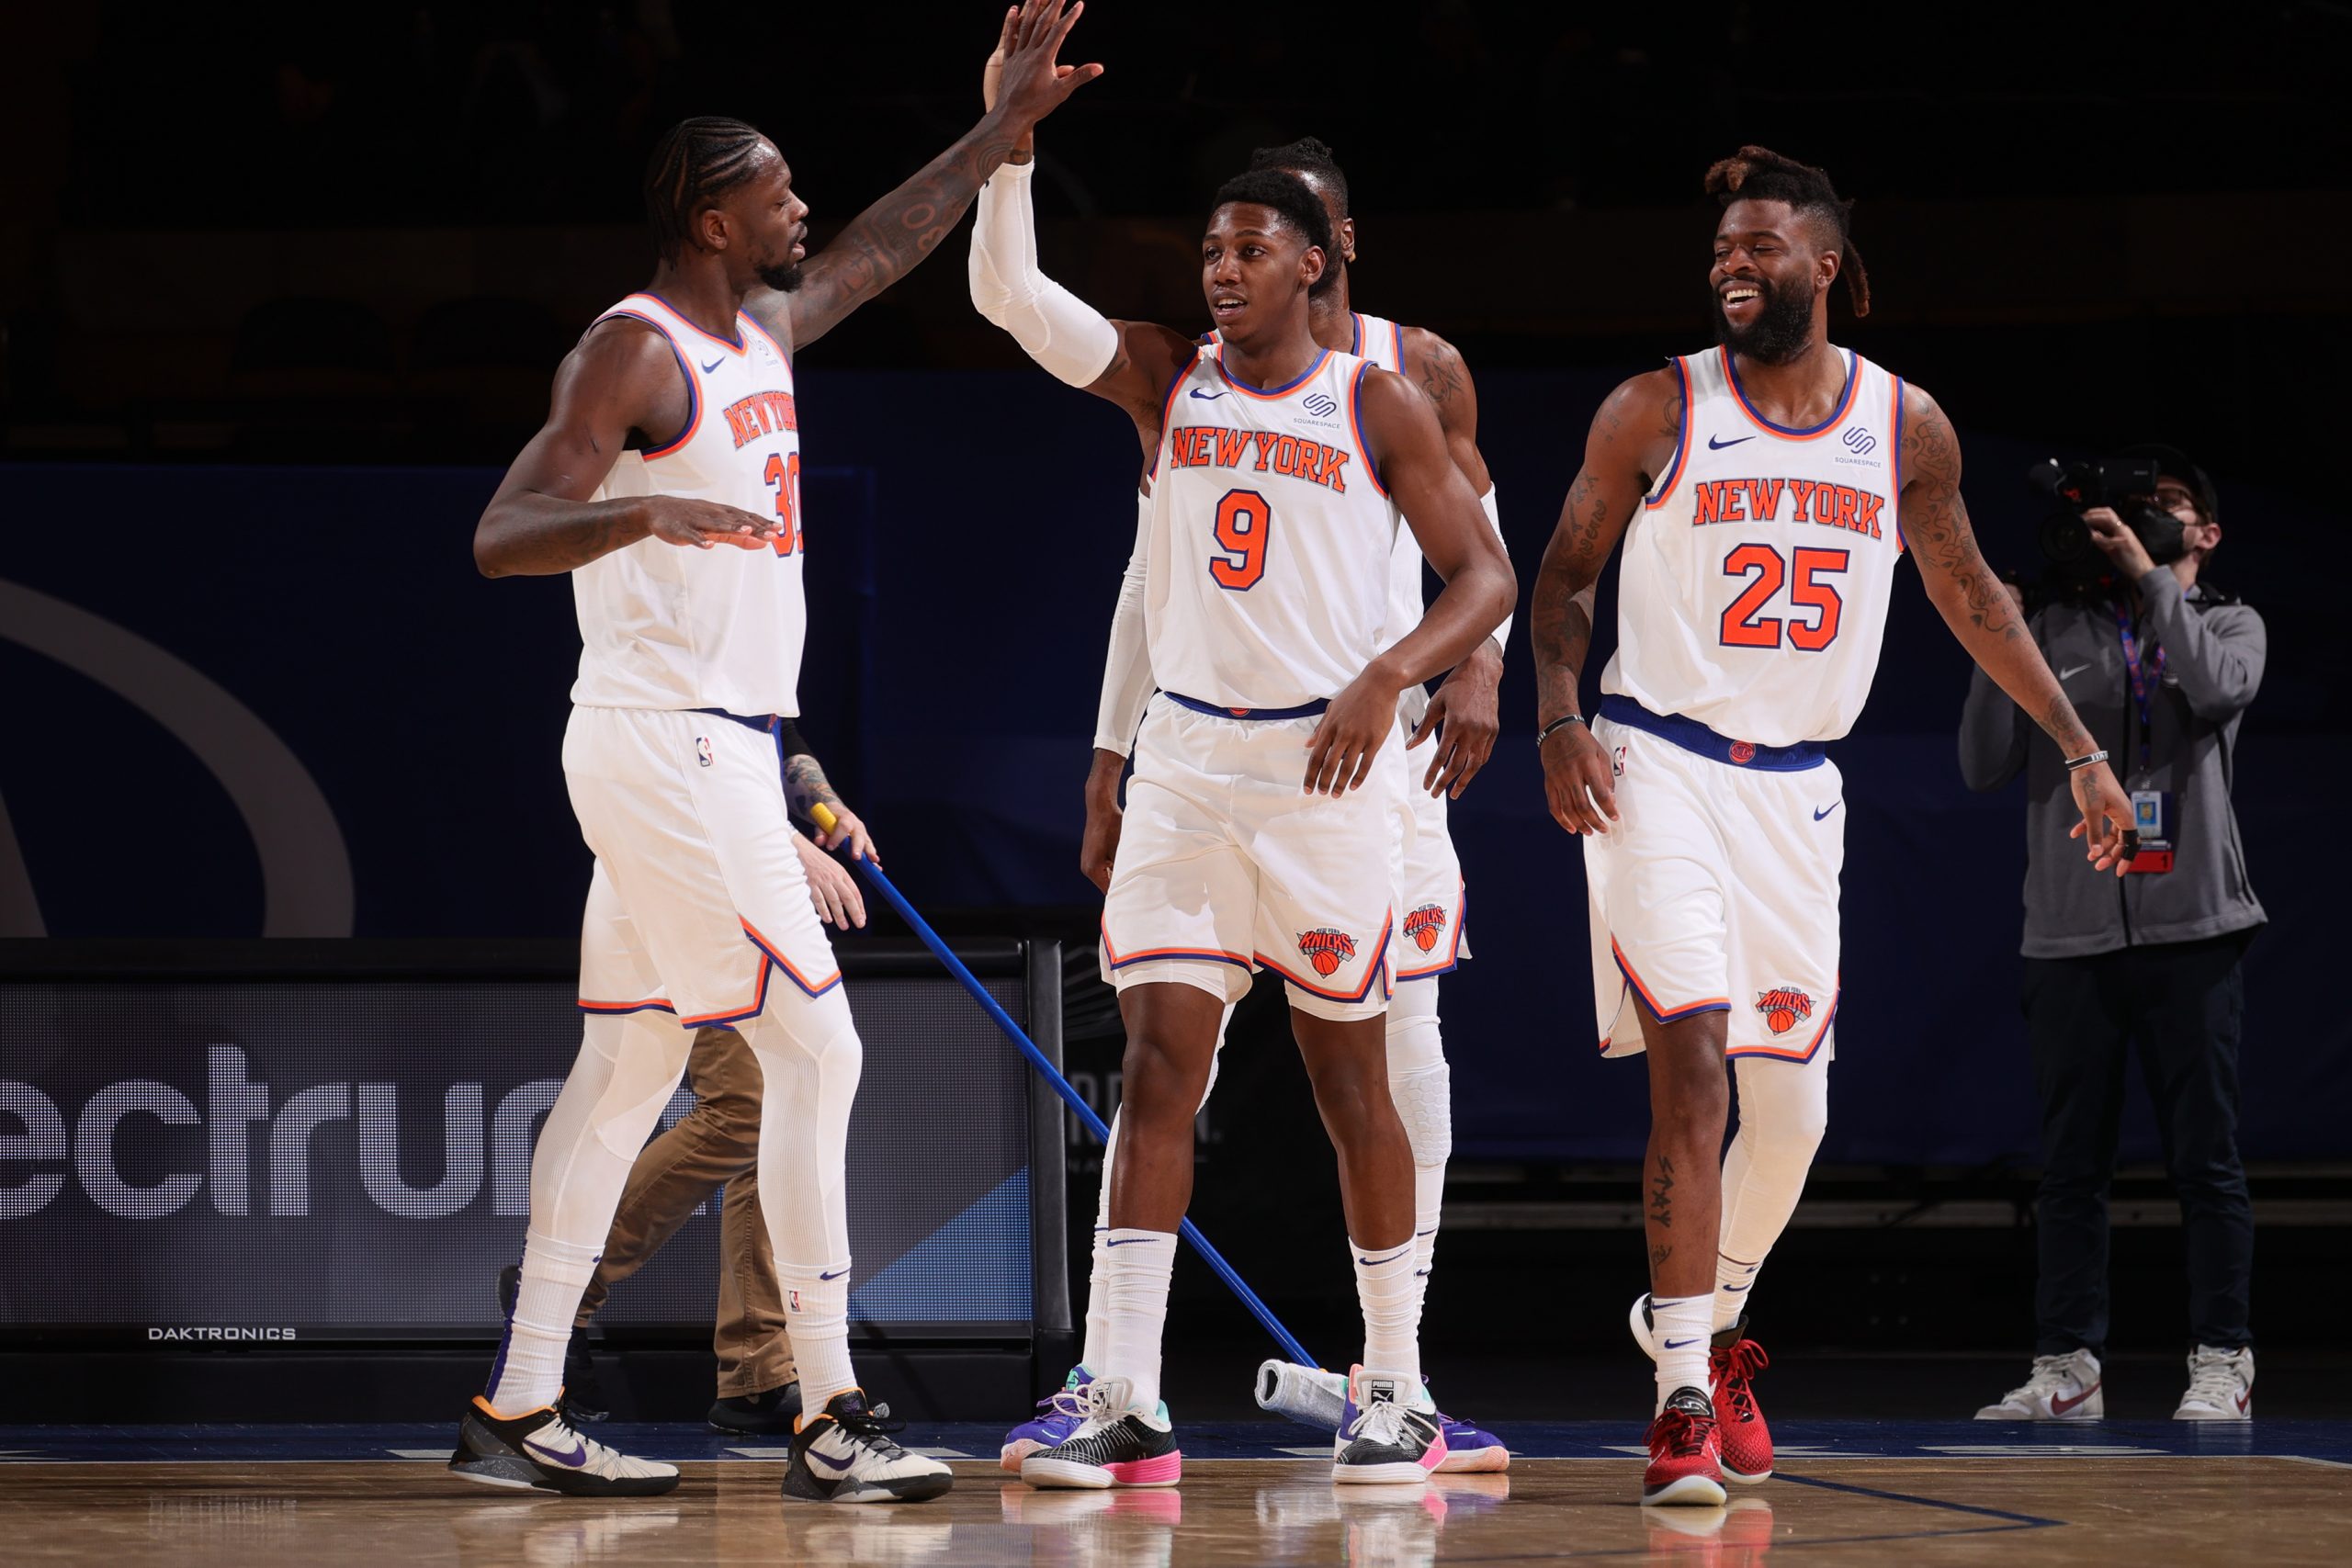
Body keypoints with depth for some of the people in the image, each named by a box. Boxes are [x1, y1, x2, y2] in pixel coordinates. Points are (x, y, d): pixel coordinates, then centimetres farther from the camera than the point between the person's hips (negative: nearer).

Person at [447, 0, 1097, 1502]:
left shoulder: (765, 328, 13)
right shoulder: (635, 351, -13)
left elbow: (882, 248, 32)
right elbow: (500, 536, -21)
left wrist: (1007, 123, 32)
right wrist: (643, 513, -39)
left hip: (717, 745, 10)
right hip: (668, 743, -10)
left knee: (630, 1065, 9)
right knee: (815, 1051, -10)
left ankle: (521, 1411, 11)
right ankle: (832, 1420, -8)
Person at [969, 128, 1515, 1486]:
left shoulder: (1378, 406, -1)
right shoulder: (1165, 378, 7)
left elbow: (1485, 573, -2)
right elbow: (1008, 290, -2)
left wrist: (1389, 678, -18)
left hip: (1327, 765, -3)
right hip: (1186, 762, 3)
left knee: (1350, 1082, 4)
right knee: (1160, 1067, -6)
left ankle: (1399, 1395, 15)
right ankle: (1129, 1406, -8)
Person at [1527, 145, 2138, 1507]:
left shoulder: (1905, 427, 3)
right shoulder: (1659, 412, -4)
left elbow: (1971, 598, 14)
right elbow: (1568, 571, 4)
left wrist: (2080, 749, 12)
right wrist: (1560, 716, -12)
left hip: (1798, 786, 4)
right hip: (1659, 769, -4)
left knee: (1793, 1107, 6)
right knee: (1691, 1063, -17)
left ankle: (1711, 1319, 34)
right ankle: (1685, 1399, -16)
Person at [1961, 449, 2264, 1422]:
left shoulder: (2227, 623, 11)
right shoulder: (2055, 630, 13)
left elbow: (2218, 686, -14)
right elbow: (1985, 767, 6)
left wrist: (2152, 577, -11)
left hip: (2189, 930, -2)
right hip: (2070, 935, 2)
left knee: (2206, 1157, -4)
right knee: (2070, 1165, 3)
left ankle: (2222, 1364, -1)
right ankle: (2067, 1367, 7)